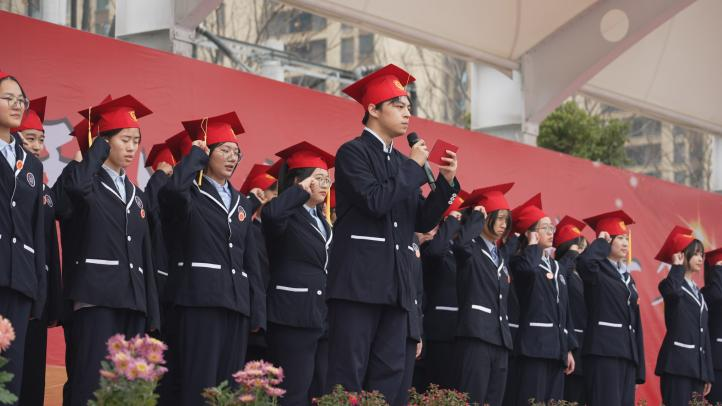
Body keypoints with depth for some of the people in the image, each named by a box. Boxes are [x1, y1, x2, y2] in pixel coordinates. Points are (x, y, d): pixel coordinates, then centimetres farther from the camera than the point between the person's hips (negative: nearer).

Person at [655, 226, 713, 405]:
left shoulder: (698, 294, 21)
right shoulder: (670, 286, -1)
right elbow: (672, 289, -30)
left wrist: (708, 374, 16)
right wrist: (678, 266, -11)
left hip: (697, 364, 8)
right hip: (678, 362, -7)